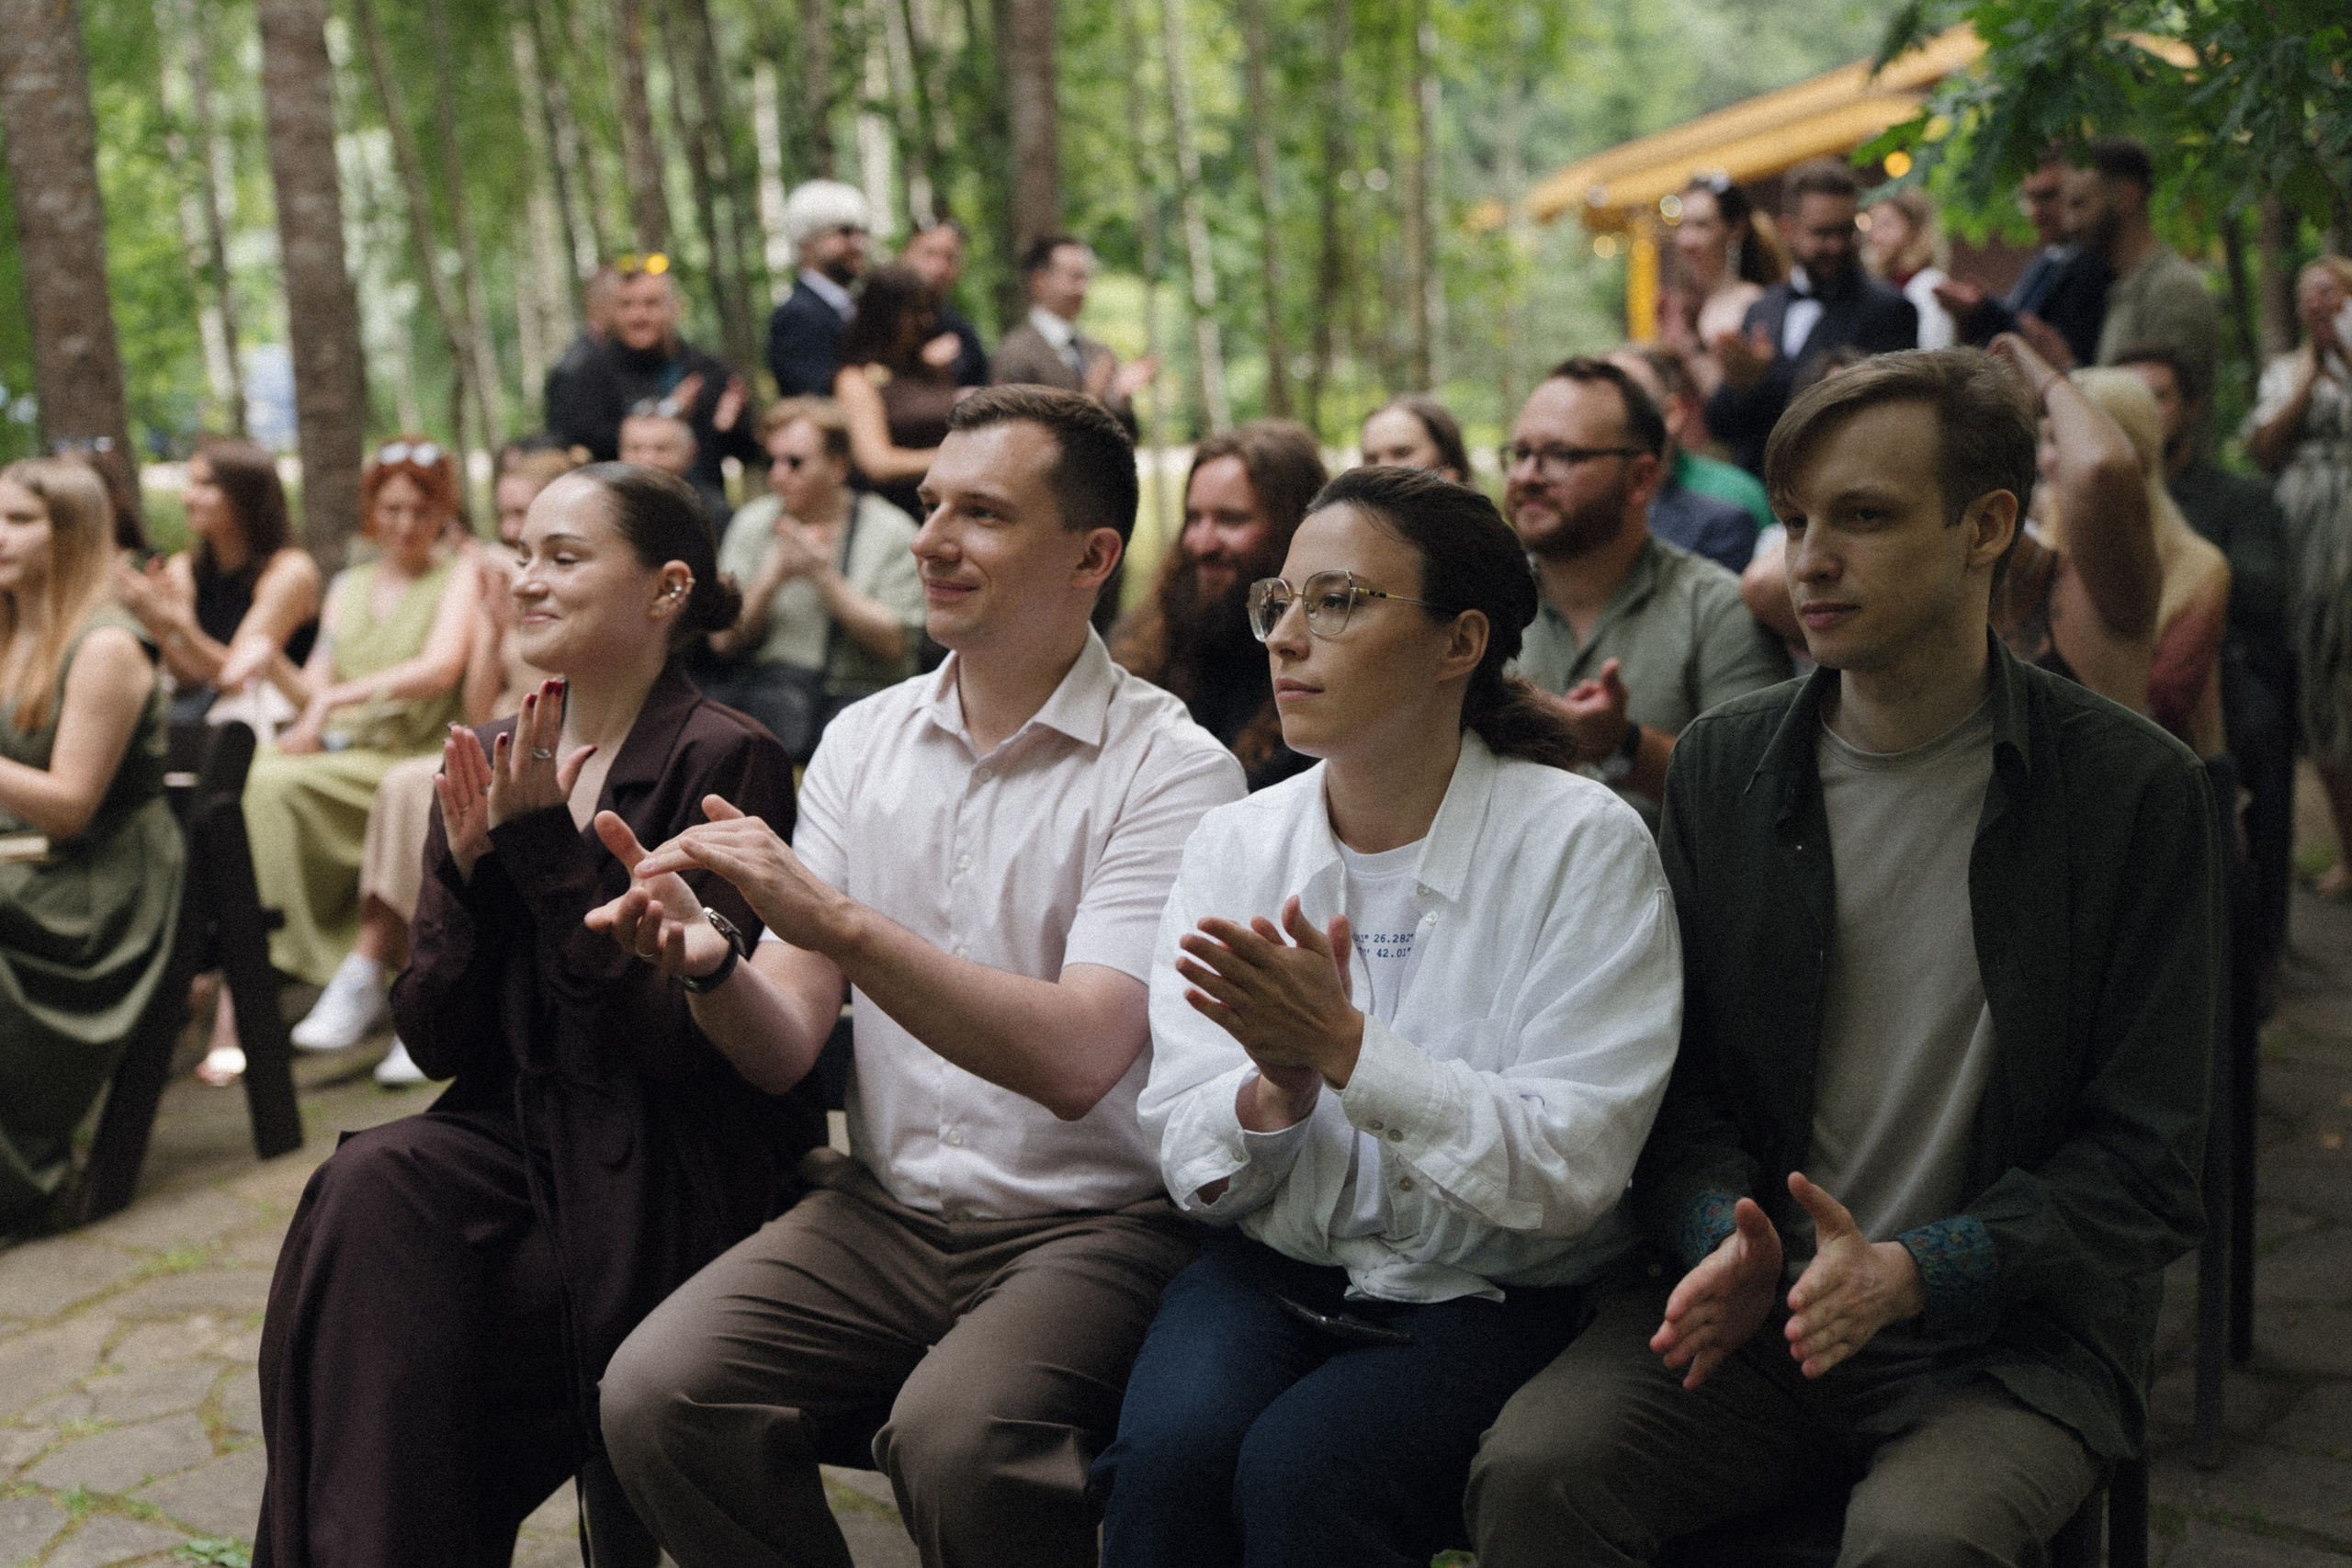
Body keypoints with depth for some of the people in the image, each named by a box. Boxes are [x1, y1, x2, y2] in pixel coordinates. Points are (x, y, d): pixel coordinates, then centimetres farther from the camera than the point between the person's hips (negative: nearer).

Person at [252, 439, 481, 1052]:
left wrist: (341, 698, -24)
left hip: (408, 760, -5)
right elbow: (319, 678, 13)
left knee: (279, 785, -29)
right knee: (242, 775, -26)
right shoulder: (347, 586, 23)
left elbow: (439, 669, -14)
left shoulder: (460, 581, 4)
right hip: (337, 750, 5)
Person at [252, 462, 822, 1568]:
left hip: (668, 1178, -5)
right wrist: (468, 870, -10)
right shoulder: (490, 762, 8)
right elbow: (435, 1043, 6)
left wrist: (552, 850, -18)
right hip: (514, 1134, 5)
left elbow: (686, 1041, -16)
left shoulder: (725, 763, -9)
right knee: (373, 1186, -25)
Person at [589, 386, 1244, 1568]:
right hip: (886, 1211, 5)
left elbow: (1076, 1060, -21)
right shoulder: (863, 741, 8)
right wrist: (703, 963, -19)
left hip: (1090, 1222, -4)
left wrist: (839, 922, -27)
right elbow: (785, 1048, 3)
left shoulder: (1170, 768, -9)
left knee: (952, 1436, -33)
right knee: (654, 1393, -19)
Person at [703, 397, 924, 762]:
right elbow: (723, 642, 6)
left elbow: (893, 644, -7)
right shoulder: (752, 523, 12)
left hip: (857, 691, -2)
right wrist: (774, 575, -9)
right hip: (761, 685, 2)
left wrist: (822, 574, -12)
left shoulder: (891, 531, 2)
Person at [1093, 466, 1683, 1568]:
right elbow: (1192, 1168, 2)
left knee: (1304, 1468, -30)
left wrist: (1347, 1045, -23)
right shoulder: (1236, 844, 3)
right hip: (1276, 1270, 3)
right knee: (1167, 1453, -27)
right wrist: (1277, 1088, -20)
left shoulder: (1583, 846, -9)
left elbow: (1573, 1169, -16)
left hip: (1495, 1296, -3)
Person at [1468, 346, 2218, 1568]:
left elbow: (2145, 1165, -4)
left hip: (2014, 1332, -2)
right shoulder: (1722, 765, 6)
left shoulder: (2136, 791, -4)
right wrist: (1728, 1242, -11)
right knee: (1532, 1469, -24)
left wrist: (1912, 1273, -17)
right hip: (1761, 1302, 3)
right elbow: (1677, 1082, 10)